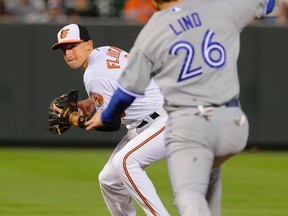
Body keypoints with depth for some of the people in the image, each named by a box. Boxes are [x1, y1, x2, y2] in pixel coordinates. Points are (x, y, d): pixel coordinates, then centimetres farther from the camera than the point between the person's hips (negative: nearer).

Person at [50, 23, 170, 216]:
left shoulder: (94, 75, -20)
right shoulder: (107, 51, 7)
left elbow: (112, 124, -18)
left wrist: (78, 121, -5)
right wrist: (93, 104, 8)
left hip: (164, 123, -11)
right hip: (141, 127, 11)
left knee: (124, 162, -32)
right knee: (109, 180, 12)